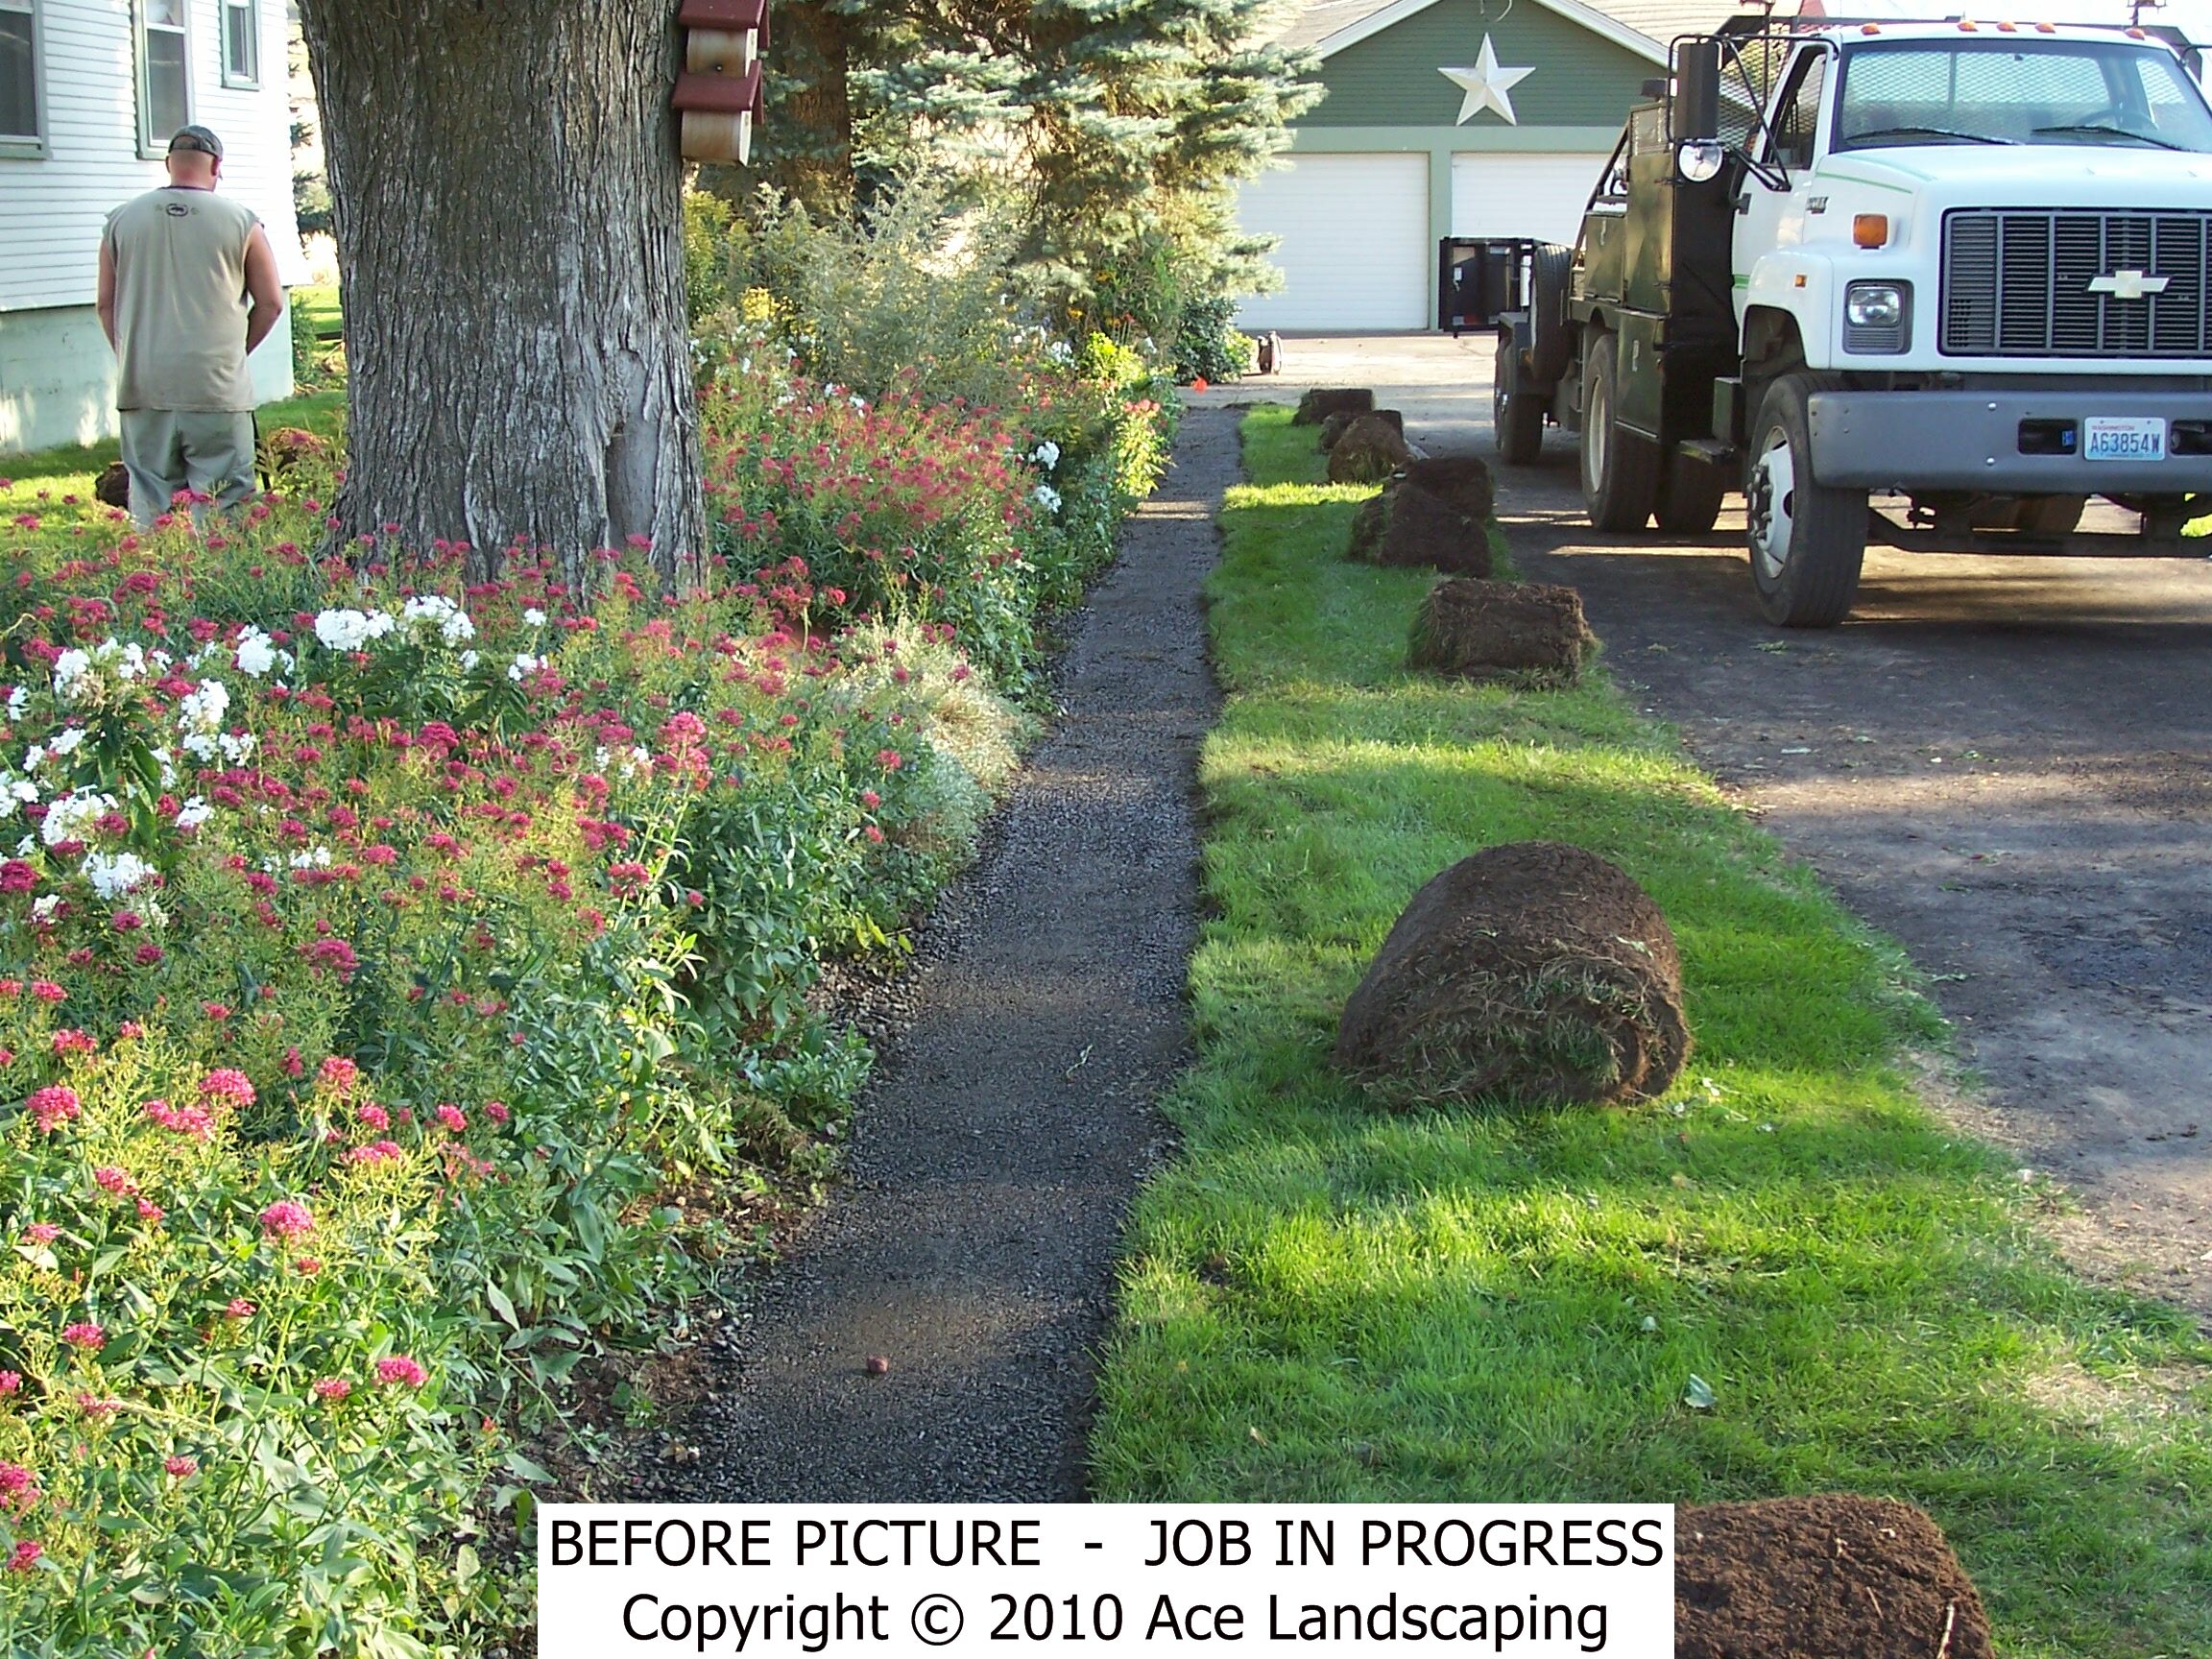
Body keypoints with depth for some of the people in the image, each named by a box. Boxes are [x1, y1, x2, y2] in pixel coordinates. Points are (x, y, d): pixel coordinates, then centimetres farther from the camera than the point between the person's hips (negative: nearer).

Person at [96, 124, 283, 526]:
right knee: (220, 508, -1)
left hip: (144, 388, 3)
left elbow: (106, 304, 11)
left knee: (150, 506, 5)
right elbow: (271, 303, 4)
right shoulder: (240, 221, 0)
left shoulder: (122, 220, 7)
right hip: (218, 388, -2)